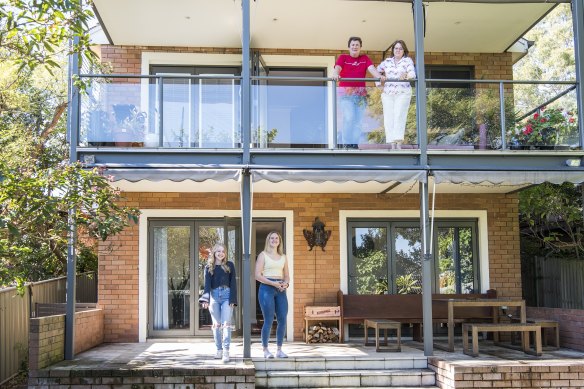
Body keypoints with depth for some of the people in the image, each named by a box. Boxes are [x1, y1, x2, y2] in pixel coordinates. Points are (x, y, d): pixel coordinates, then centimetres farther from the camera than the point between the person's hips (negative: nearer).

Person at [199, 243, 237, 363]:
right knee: (216, 324, 7)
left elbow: (233, 283, 2)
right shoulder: (209, 267, 7)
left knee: (226, 324, -9)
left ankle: (226, 351, -11)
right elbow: (207, 284, -1)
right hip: (214, 296, 2)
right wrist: (206, 299, -15)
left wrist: (232, 299, -7)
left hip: (226, 296, -2)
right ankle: (219, 350, 16)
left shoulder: (230, 265, 5)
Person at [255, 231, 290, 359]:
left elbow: (287, 275, 19)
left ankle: (279, 350, 9)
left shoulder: (283, 257, 17)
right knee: (268, 320, -6)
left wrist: (286, 283, -5)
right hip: (266, 287, -5)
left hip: (280, 289, 5)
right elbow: (258, 275, -6)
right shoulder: (263, 255, 3)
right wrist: (273, 283, -16)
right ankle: (265, 350, 4)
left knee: (283, 319, -1)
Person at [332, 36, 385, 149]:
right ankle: (346, 144, -10)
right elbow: (337, 68, -11)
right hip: (345, 92, -3)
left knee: (357, 120, 1)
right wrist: (335, 75, -35)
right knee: (348, 117, -16)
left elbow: (372, 68, -2)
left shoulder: (365, 58, 14)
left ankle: (355, 144, 7)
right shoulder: (342, 57, 8)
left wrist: (379, 76, -23)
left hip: (360, 93, 3)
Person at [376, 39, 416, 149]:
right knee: (388, 117, -3)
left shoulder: (408, 60, 5)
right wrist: (378, 82, 10)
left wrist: (406, 76, -32)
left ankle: (399, 143, -19)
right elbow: (377, 70, 25)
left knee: (399, 116, -15)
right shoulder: (387, 61, 15)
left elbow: (412, 73, -10)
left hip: (403, 93, -3)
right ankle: (392, 144, -1)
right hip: (387, 93, 3)